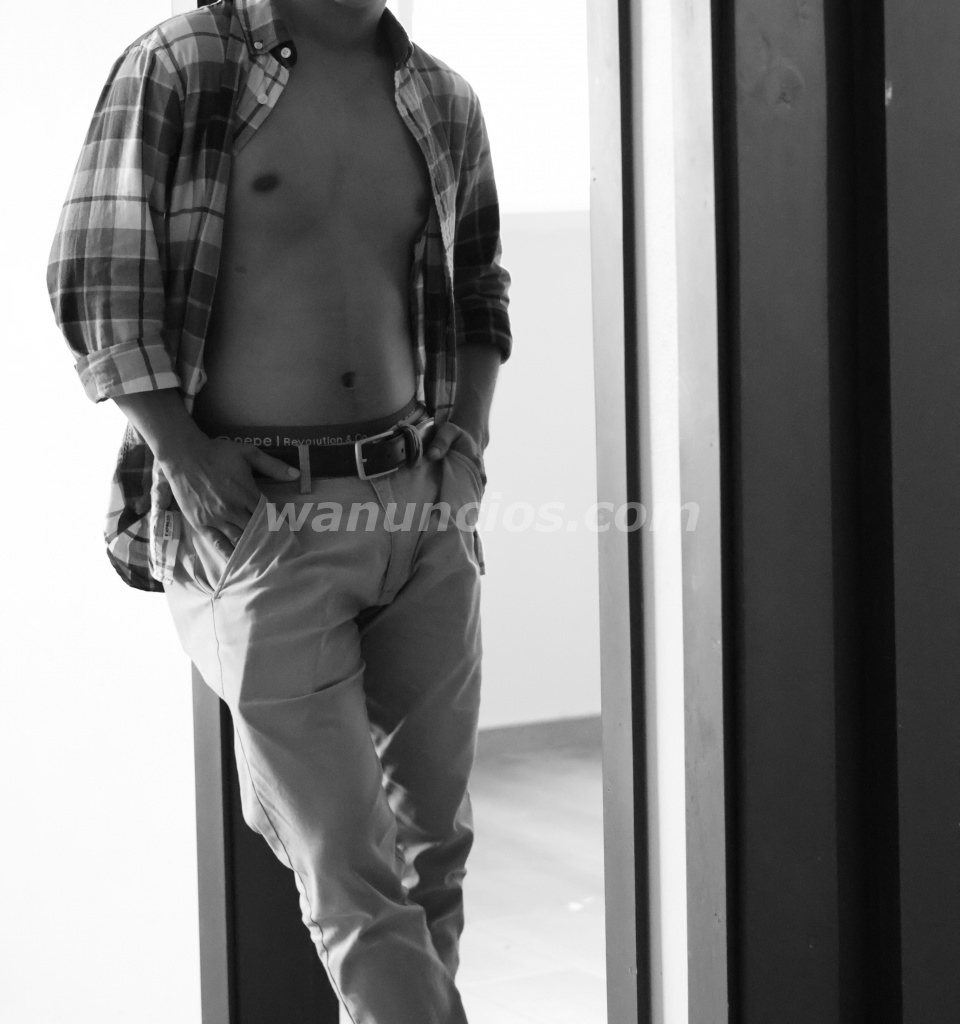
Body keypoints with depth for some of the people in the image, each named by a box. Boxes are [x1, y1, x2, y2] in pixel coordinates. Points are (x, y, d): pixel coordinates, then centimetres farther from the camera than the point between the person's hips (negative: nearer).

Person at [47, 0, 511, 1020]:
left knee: (432, 838, 11)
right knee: (352, 880, -5)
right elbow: (93, 289, -5)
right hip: (259, 515, -5)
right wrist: (191, 468, -13)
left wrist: (468, 439, 7)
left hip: (423, 505, 5)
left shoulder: (443, 103, 10)